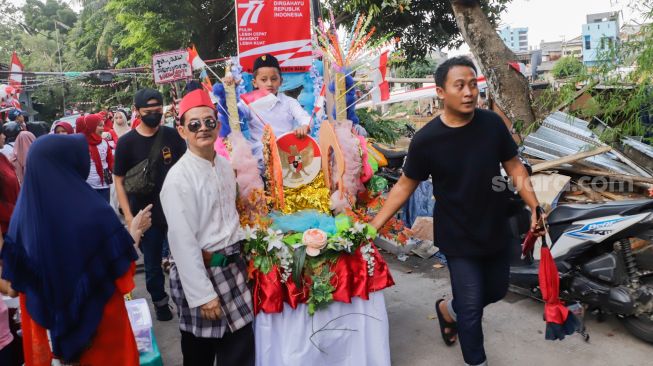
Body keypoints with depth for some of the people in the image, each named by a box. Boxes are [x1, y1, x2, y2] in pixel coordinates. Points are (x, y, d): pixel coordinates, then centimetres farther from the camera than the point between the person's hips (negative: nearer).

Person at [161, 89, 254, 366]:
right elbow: (183, 241, -18)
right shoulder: (179, 178, -17)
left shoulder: (225, 166, 5)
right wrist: (201, 295, -17)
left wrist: (238, 249, 13)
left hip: (233, 266, 6)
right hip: (199, 270, -6)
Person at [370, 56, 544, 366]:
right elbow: (405, 185, -8)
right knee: (471, 308, 4)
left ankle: (448, 309, 50)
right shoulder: (426, 140, -17)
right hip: (458, 238, -4)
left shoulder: (492, 124, -10)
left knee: (496, 291, 21)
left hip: (496, 230, 4)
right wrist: (373, 225, -11)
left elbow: (514, 167, 2)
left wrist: (534, 208, -7)